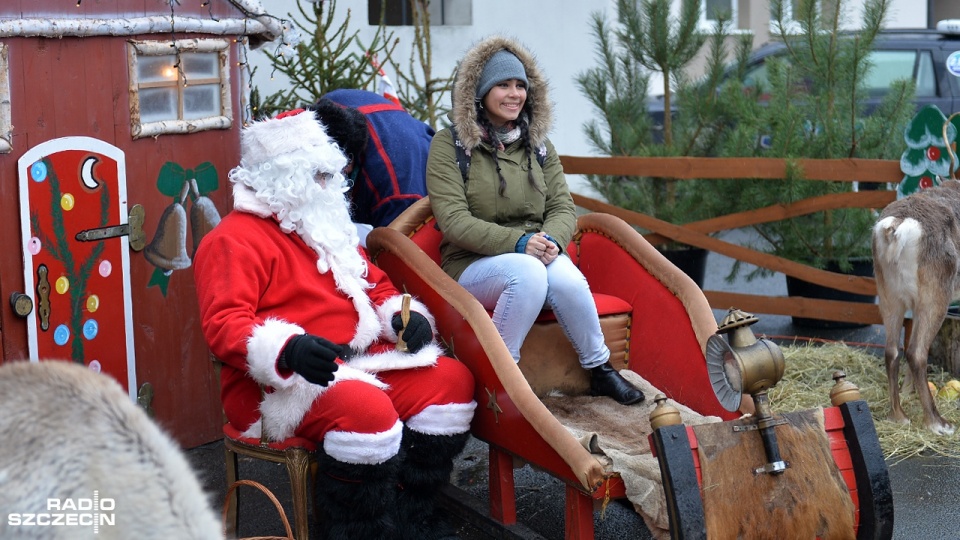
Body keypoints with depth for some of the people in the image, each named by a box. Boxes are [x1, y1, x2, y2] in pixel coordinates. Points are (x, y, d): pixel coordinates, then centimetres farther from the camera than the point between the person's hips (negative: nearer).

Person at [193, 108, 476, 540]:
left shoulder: (328, 230, 23)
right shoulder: (235, 239, -6)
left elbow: (377, 285, 29)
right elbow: (223, 324, -18)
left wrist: (405, 316, 4)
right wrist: (288, 349, -37)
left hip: (359, 362, 9)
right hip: (277, 383, -9)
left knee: (451, 379, -6)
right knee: (367, 408, -36)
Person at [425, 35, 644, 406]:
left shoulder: (539, 145, 13)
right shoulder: (450, 144, -3)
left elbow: (564, 208, 7)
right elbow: (454, 220, -13)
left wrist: (551, 239, -18)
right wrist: (517, 242, -25)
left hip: (536, 255, 4)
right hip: (472, 265, -3)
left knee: (565, 276, -32)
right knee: (527, 272, -36)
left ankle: (600, 369, -13)